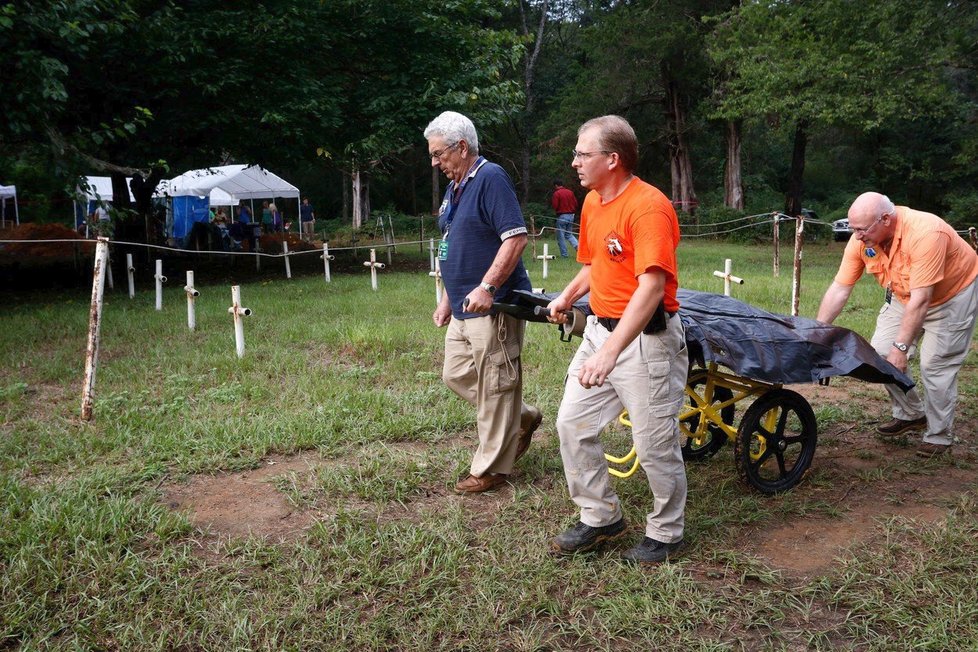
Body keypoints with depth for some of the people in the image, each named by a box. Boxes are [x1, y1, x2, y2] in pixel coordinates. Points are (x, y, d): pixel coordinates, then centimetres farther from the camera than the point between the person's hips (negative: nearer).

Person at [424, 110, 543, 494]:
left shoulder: (491, 178, -13)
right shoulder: (454, 188, 15)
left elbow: (516, 238, -22)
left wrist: (486, 287, -27)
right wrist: (448, 299, 20)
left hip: (492, 306, -10)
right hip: (464, 308, 10)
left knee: (493, 387, 1)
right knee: (456, 375, 16)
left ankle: (491, 469, 15)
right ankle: (523, 418, 31)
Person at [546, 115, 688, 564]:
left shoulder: (648, 207, -20)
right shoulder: (593, 202, 9)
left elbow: (651, 287, -30)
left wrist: (610, 352, -38)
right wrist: (567, 297, 8)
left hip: (645, 337, -9)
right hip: (600, 327, 9)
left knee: (654, 444, 3)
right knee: (572, 423, 11)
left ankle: (665, 535, 25)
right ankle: (601, 518, 27)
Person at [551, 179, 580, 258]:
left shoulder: (556, 193, -10)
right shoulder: (570, 192, 7)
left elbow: (555, 206, -14)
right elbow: (576, 203, 7)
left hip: (562, 216, -6)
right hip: (571, 216, 6)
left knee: (561, 236, 4)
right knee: (569, 234, 19)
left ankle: (564, 254, 5)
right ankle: (577, 245, -6)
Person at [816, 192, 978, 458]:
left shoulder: (925, 234, -39)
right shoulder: (861, 239, -21)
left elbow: (920, 300, -38)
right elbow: (839, 289, -17)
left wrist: (901, 347, -38)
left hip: (953, 294, -6)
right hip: (904, 295, 6)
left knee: (935, 364, -10)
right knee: (881, 352, -2)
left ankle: (939, 436, 8)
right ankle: (910, 415, 19)